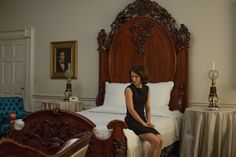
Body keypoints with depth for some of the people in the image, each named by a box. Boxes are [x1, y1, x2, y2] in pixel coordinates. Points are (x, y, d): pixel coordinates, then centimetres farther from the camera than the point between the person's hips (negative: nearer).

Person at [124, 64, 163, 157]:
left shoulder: (146, 89, 8)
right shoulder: (129, 89, -11)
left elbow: (148, 108, 12)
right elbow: (131, 110, -15)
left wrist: (148, 121, -4)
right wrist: (143, 123, -15)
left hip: (142, 119, 6)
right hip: (132, 121, -6)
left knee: (161, 140, -13)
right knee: (155, 141, -22)